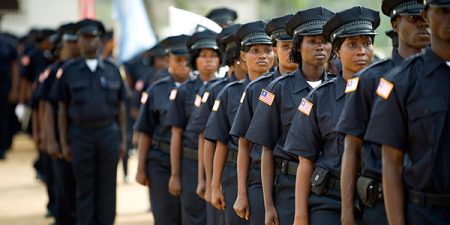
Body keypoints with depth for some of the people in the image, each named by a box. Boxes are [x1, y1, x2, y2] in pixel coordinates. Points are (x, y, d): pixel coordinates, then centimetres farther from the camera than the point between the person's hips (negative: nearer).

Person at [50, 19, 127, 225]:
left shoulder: (112, 70, 6)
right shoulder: (68, 71, 2)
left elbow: (121, 107, 9)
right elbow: (62, 110, 4)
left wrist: (123, 139, 5)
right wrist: (64, 143, 1)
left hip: (109, 133, 1)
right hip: (81, 135, -1)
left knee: (107, 188, 5)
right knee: (84, 189, 4)